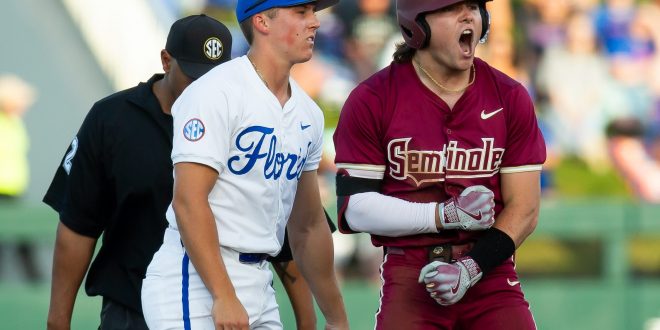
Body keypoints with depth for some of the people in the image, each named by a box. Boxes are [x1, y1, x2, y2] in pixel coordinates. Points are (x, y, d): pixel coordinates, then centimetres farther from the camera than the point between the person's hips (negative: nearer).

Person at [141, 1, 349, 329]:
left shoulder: (307, 113, 14)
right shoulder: (216, 93, -11)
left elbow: (308, 226, 22)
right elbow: (188, 201, -19)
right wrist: (223, 297, -25)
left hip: (259, 286, 9)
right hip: (198, 284, -8)